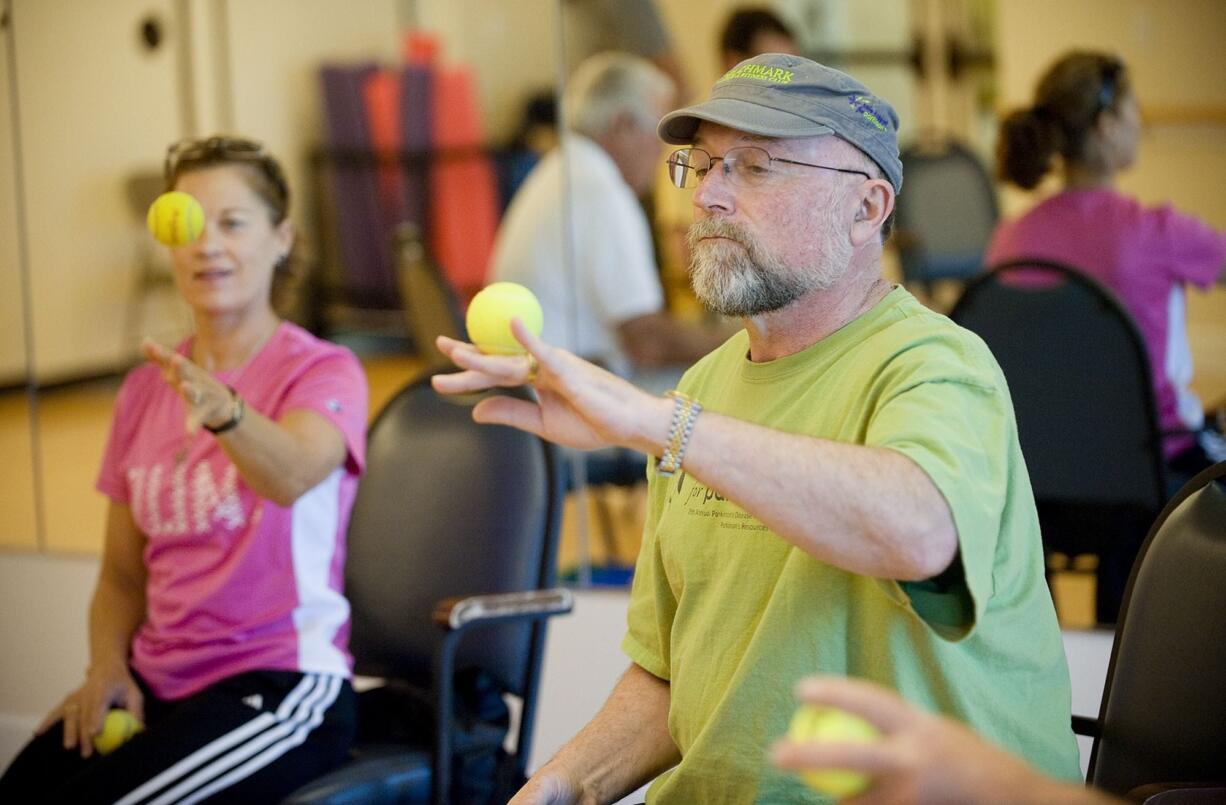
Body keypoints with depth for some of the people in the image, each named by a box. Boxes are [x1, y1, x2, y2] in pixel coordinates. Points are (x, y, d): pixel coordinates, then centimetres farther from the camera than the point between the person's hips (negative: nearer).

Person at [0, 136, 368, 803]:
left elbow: (291, 474, -28)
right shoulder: (146, 387, 13)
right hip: (157, 684, 5)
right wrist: (107, 665, -2)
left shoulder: (323, 371, -4)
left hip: (279, 689, -5)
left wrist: (223, 411, -48)